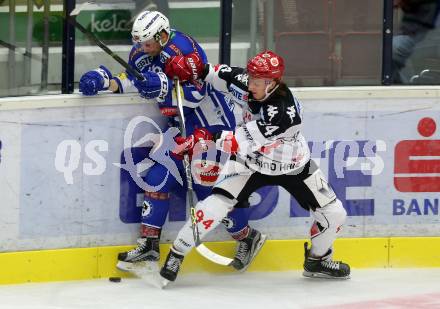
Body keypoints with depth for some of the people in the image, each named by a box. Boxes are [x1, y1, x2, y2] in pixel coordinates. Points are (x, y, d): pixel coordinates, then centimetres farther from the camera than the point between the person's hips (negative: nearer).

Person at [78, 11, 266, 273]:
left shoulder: (184, 52, -24)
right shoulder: (142, 52, 1)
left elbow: (197, 94, -27)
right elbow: (132, 79, 11)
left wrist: (163, 86, -37)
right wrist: (105, 81, -6)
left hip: (211, 121, -9)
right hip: (182, 122, 9)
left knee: (210, 185, -7)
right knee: (158, 174, 0)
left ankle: (248, 238, 11)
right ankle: (149, 245, 3)